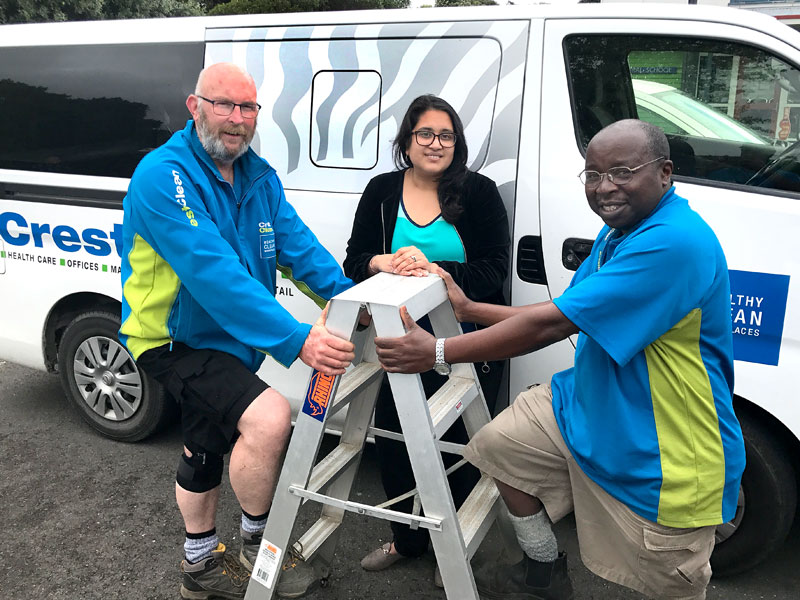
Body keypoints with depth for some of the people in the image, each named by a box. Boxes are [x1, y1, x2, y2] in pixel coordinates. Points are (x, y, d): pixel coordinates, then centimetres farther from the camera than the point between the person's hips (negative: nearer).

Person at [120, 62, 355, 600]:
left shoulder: (259, 176, 2)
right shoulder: (164, 176, -25)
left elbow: (297, 244, -6)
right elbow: (215, 275, -36)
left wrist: (348, 293, -24)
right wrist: (296, 339, -43)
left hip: (224, 340, 9)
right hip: (175, 341, -8)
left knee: (207, 452, 22)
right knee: (268, 417, -27)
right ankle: (259, 547, -1)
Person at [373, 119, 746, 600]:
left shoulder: (674, 243, -29)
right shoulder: (617, 235, 6)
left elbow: (549, 325, -30)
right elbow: (560, 321, 9)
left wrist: (437, 353, -24)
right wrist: (467, 308, 6)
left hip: (666, 452, -9)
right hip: (591, 403, 9)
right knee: (502, 445, 11)